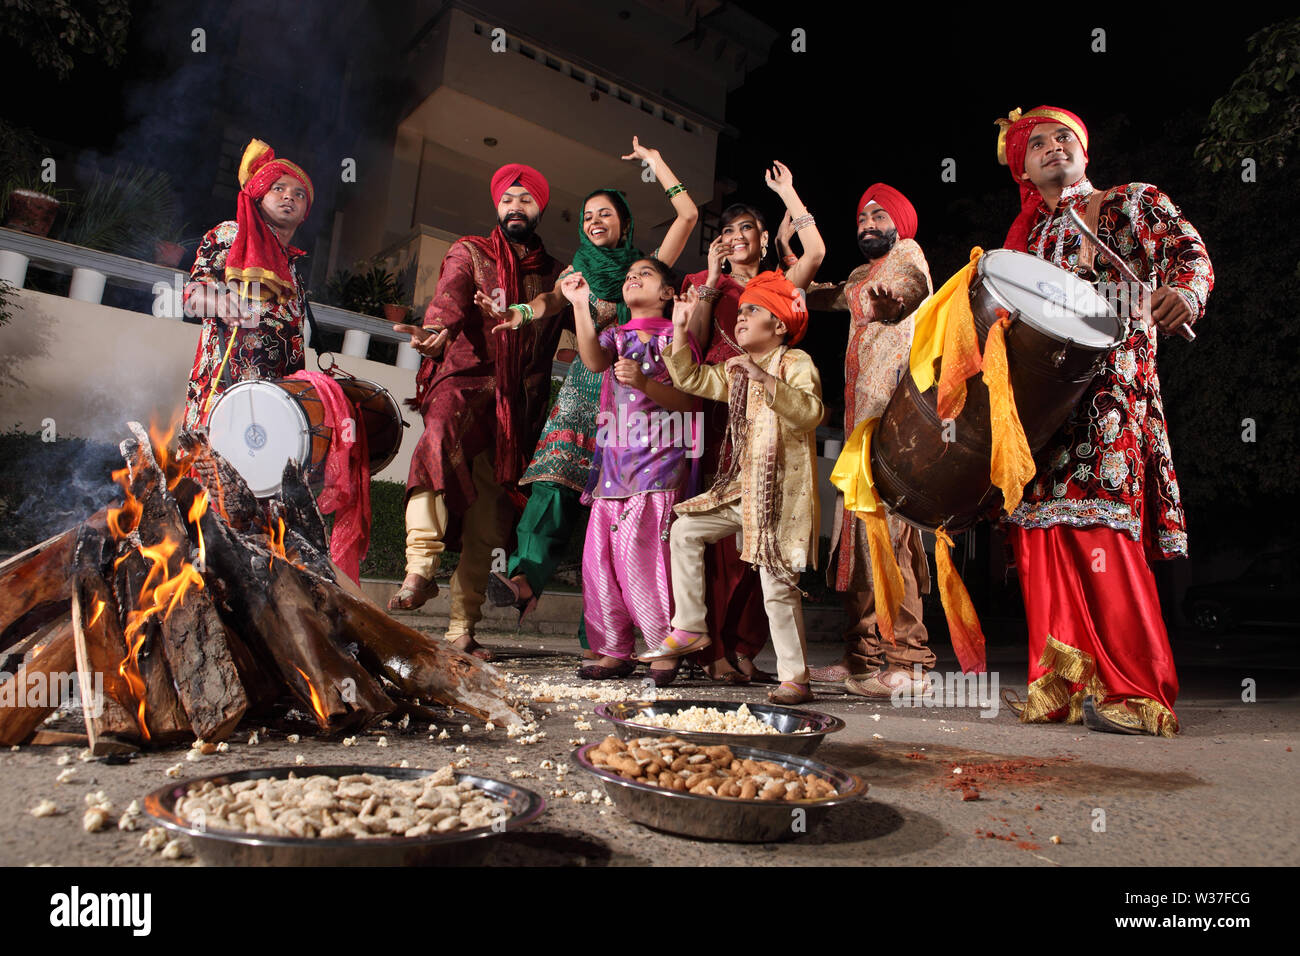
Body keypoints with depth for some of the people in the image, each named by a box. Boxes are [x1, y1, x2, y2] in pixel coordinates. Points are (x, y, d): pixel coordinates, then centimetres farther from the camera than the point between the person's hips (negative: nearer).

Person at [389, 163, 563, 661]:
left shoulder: (554, 275, 21)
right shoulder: (469, 254, 10)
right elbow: (450, 297, -12)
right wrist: (436, 331, -33)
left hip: (516, 408, 3)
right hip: (464, 381, -3)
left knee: (487, 525, 1)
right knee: (438, 440, -38)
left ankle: (462, 630, 9)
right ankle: (419, 572, -39)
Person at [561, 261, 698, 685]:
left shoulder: (676, 336, 7)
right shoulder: (616, 336, 19)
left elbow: (688, 401, -2)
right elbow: (594, 361, -6)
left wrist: (644, 382, -17)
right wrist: (580, 305, -13)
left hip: (659, 462, -5)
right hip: (614, 460, 5)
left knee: (637, 551, -15)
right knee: (598, 555, 1)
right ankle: (614, 651, 13)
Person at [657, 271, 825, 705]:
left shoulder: (795, 363, -8)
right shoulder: (736, 371, 16)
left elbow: (811, 412, -26)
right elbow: (690, 379, 18)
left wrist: (763, 377, -33)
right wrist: (680, 330, 10)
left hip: (782, 490, -8)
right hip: (742, 488, 8)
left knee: (778, 584, -8)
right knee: (685, 529, 7)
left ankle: (794, 678, 4)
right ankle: (689, 629, 15)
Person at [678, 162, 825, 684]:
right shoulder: (709, 284, 17)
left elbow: (815, 252, 1)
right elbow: (694, 343, 2)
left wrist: (787, 194, 12)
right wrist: (712, 281, 1)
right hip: (720, 408, -1)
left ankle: (744, 646, 2)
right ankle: (714, 649, -6)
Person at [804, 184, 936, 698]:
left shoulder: (907, 254, 1)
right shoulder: (863, 275, 26)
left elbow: (911, 287, -23)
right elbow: (813, 294, 41)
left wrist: (889, 305, -46)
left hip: (892, 407, -9)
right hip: (862, 411, 9)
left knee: (883, 526, -16)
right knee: (859, 526, 6)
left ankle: (903, 661, -14)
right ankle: (864, 654, 10)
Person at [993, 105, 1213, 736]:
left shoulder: (1136, 202, 13)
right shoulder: (1023, 235, 23)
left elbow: (1191, 252, 1)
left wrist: (1184, 290, -20)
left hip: (1110, 386, -4)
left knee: (1101, 526, -16)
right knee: (1042, 527, -2)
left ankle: (1132, 691, -9)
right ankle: (1063, 684, 6)